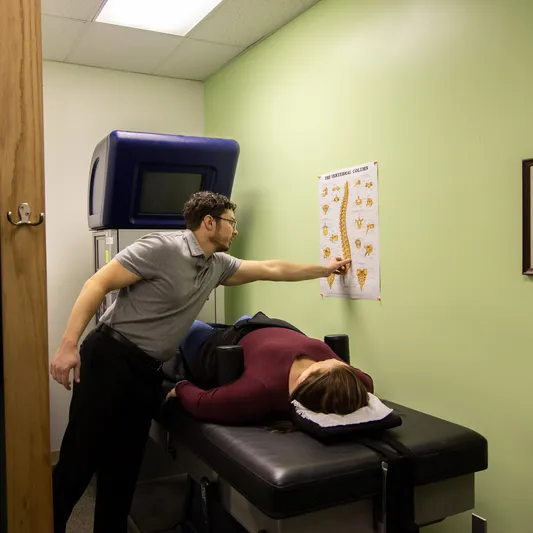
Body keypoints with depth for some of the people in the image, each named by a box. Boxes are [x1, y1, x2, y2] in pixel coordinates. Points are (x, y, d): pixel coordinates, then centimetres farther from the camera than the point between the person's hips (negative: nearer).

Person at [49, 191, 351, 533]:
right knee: (79, 460, -1)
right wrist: (69, 344, -21)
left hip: (148, 371, 7)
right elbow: (98, 284, -15)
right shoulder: (163, 248, -14)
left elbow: (270, 270, 18)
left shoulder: (217, 265, 9)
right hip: (110, 359, -7)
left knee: (123, 467, 12)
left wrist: (326, 269, 24)